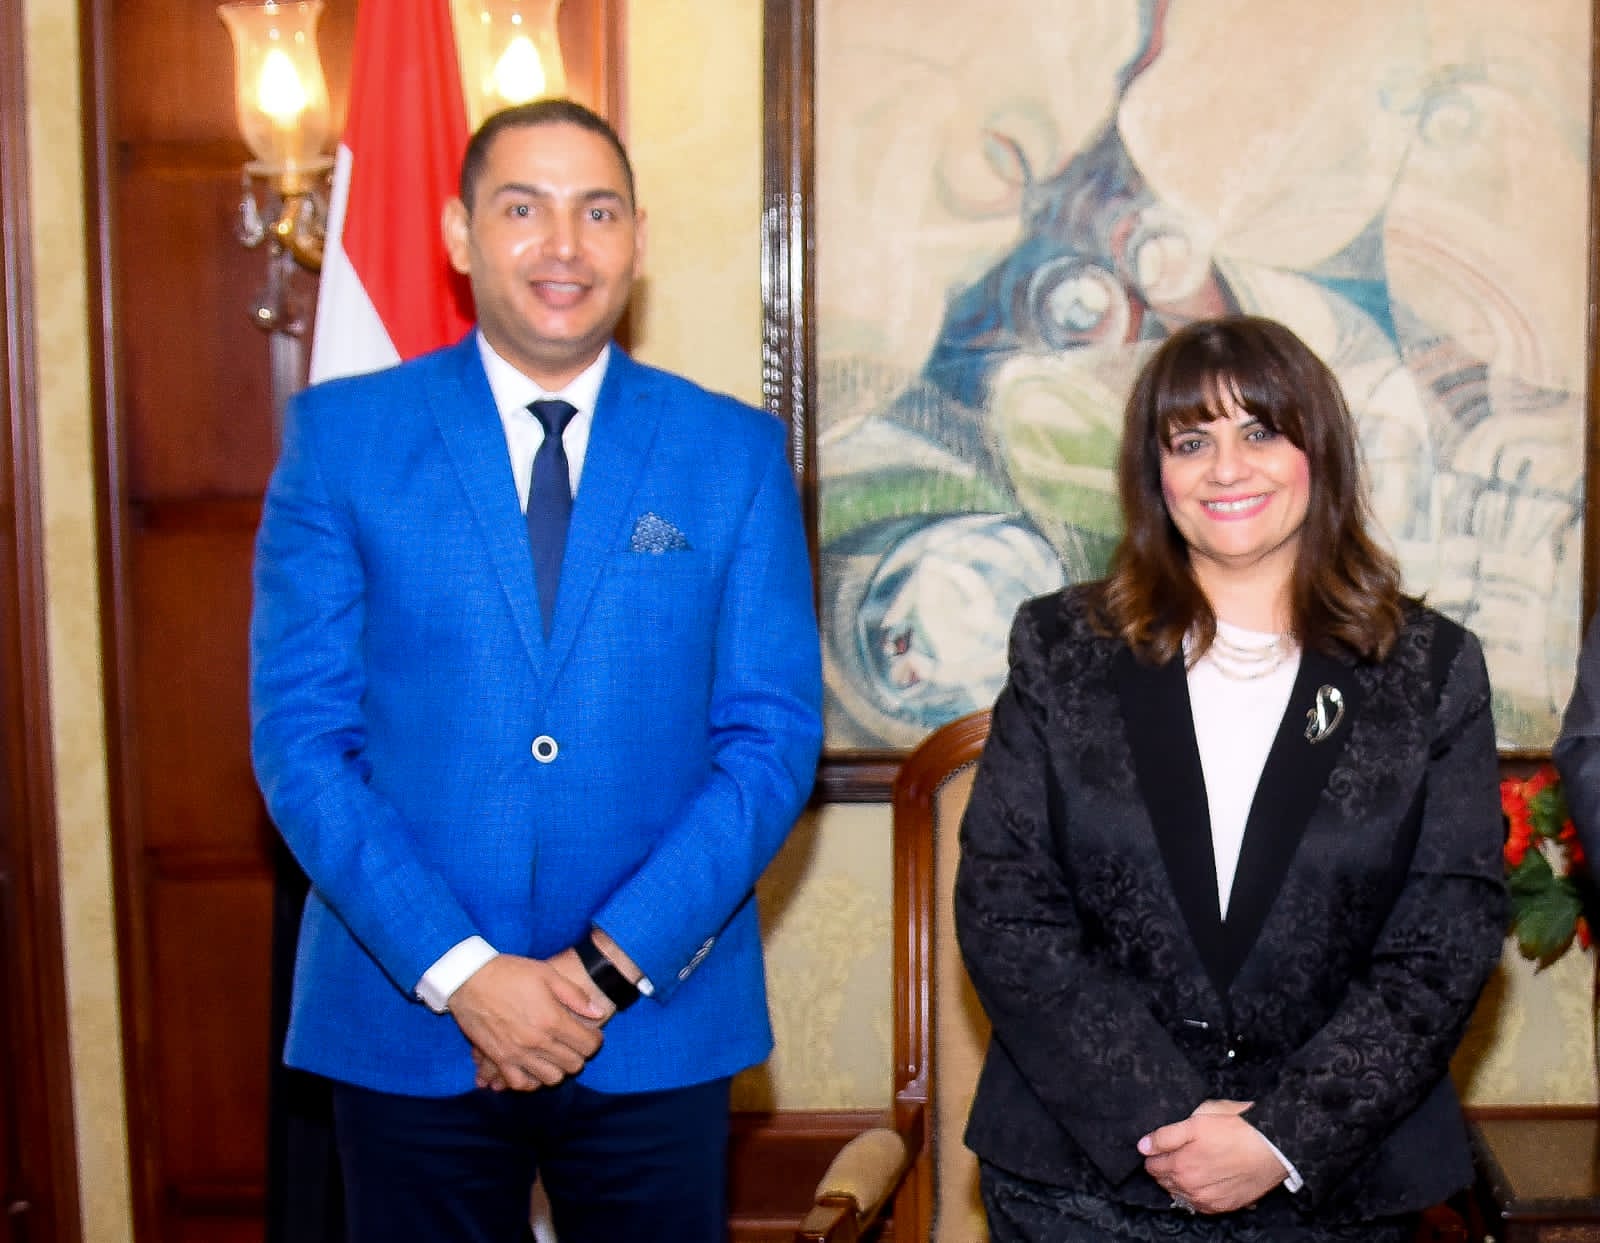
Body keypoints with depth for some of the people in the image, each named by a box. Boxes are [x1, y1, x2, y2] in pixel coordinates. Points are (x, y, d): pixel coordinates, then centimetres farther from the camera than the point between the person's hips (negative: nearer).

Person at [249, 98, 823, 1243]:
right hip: (407, 1016, 0)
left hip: (660, 1020, 1)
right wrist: (457, 969, -13)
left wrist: (616, 960, -11)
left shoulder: (736, 452, 2)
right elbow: (300, 730, -4)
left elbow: (775, 733, -1)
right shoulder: (342, 434, 0)